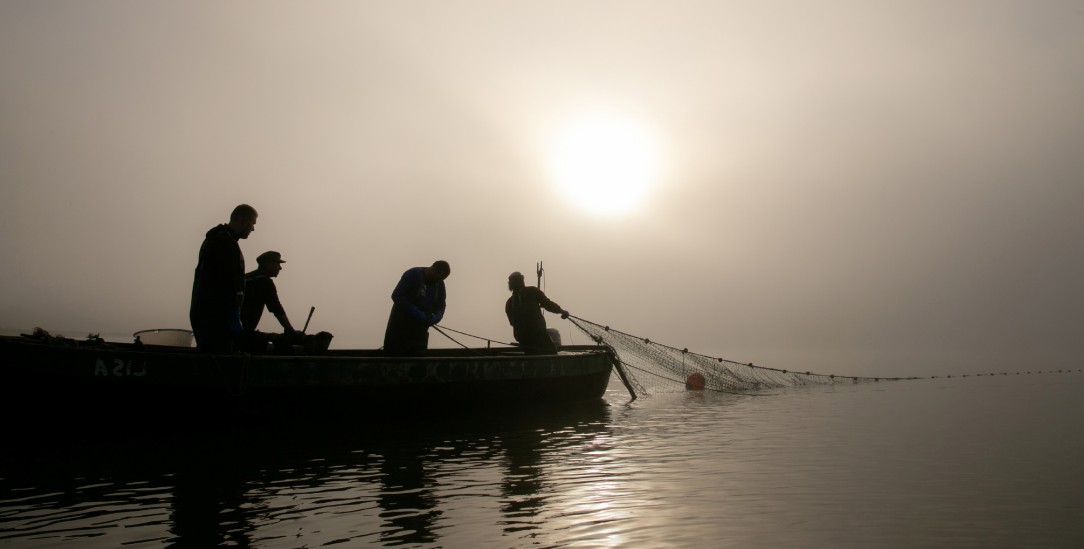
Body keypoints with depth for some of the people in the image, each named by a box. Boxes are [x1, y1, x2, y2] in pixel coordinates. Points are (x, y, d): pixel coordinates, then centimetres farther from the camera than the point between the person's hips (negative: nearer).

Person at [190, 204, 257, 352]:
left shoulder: (214, 239, 20)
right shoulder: (226, 242, -14)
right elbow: (229, 284, -20)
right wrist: (235, 322, -19)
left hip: (203, 313, 11)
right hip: (216, 317, -11)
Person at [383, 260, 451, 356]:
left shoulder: (440, 284, 4)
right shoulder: (413, 275, -15)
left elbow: (440, 306, 9)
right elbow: (397, 296, -19)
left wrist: (434, 318, -15)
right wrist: (418, 314, -25)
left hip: (420, 329, 6)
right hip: (400, 327, -5)